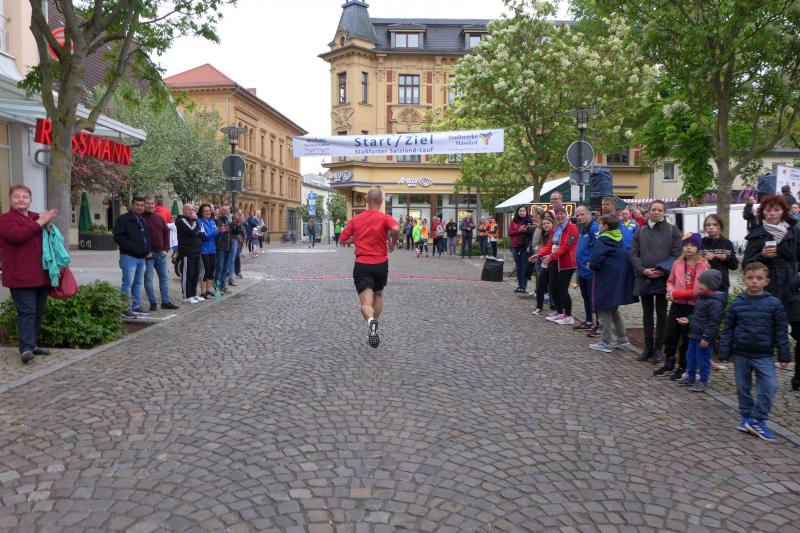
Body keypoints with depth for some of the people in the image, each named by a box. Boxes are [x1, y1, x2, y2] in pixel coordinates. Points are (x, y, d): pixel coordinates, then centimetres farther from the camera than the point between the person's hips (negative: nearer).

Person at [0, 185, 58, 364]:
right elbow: (18, 235, -22)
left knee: (39, 311, 11)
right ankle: (26, 349, -13)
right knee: (27, 312, -12)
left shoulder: (37, 217, 19)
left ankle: (33, 344, 21)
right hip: (21, 276, -7)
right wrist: (40, 222, -15)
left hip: (41, 275, 7)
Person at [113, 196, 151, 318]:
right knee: (128, 284, -8)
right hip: (129, 257, -8)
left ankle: (136, 306, 21)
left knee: (138, 284, 13)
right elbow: (118, 237, -14)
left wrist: (147, 250, 12)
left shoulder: (142, 221, 20)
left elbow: (146, 237, 29)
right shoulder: (123, 219, -6)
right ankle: (125, 309, -4)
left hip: (141, 257, 8)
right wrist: (132, 248, -20)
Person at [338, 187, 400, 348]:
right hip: (381, 264, 0)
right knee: (378, 295, 25)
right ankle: (373, 328, 26)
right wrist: (393, 243, -6)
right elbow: (396, 229, -25)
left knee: (366, 302, -5)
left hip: (361, 265, 0)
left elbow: (343, 239, 9)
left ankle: (371, 320, -38)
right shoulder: (385, 218, -4)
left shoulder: (355, 219, 5)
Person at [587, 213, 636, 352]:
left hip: (606, 281, -8)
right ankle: (622, 338, 25)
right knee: (614, 311, 21)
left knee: (604, 312, 2)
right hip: (620, 281, 8)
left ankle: (606, 343, 7)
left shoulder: (602, 240, -15)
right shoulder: (620, 240, 9)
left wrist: (591, 266, -2)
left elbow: (596, 261, -24)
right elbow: (628, 257, 15)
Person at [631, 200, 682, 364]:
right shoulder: (640, 231, 10)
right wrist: (643, 270, -10)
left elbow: (677, 254, -3)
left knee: (661, 314, 4)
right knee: (647, 314, 10)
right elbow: (634, 254, 6)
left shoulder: (672, 230, 3)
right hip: (644, 279, 3)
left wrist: (663, 270, -15)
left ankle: (658, 348, 12)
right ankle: (648, 347, 19)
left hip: (663, 279, -3)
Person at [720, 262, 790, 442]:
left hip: (764, 355, -1)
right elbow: (727, 330, 2)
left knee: (769, 386, -14)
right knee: (743, 388, 10)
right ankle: (747, 417, 26)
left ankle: (757, 420, -3)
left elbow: (781, 331, -1)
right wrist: (725, 353, 0)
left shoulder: (774, 304, -5)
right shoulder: (736, 304, -3)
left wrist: (784, 356, -1)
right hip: (740, 354, 1)